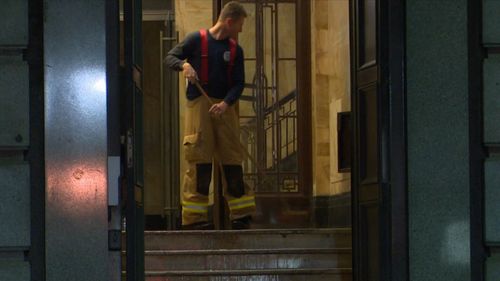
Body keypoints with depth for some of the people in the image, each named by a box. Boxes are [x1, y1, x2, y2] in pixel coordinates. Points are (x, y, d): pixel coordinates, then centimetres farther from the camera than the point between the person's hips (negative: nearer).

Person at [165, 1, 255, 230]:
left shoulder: (235, 50, 11)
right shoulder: (197, 39, 1)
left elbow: (238, 83, 6)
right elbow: (170, 57, 3)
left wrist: (226, 103, -13)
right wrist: (183, 65, -20)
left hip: (224, 107, 4)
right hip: (198, 104, -4)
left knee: (232, 160, 3)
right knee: (198, 162, -7)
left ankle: (241, 215, 10)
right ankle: (195, 217, -4)